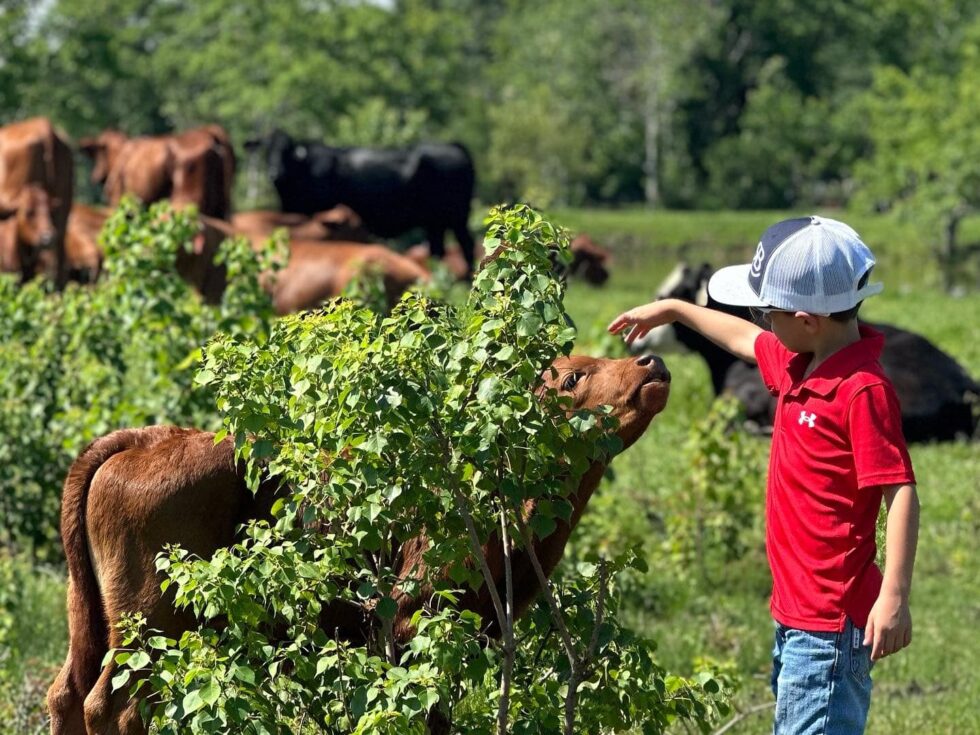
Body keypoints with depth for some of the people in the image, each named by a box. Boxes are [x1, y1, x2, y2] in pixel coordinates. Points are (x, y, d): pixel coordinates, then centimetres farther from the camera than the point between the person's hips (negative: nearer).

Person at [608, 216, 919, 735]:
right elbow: (745, 340, 30)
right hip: (793, 611, 10)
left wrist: (894, 596, -29)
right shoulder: (797, 365, 8)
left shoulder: (863, 390, -20)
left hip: (828, 623, -10)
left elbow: (901, 493, -24)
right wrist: (674, 310, 41)